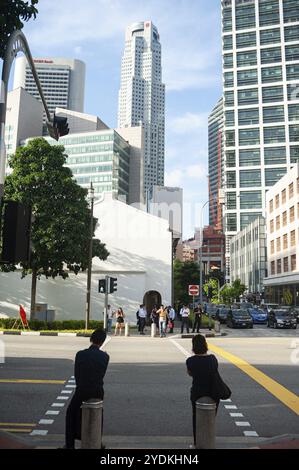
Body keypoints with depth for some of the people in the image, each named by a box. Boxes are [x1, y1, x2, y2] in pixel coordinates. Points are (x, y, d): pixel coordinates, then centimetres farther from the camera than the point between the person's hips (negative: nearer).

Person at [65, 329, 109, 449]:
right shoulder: (105, 356, -9)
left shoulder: (80, 354, -11)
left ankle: (70, 444, 24)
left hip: (82, 391, -2)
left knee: (71, 413, 24)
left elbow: (76, 374, -1)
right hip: (98, 392, 2)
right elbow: (102, 375, 2)